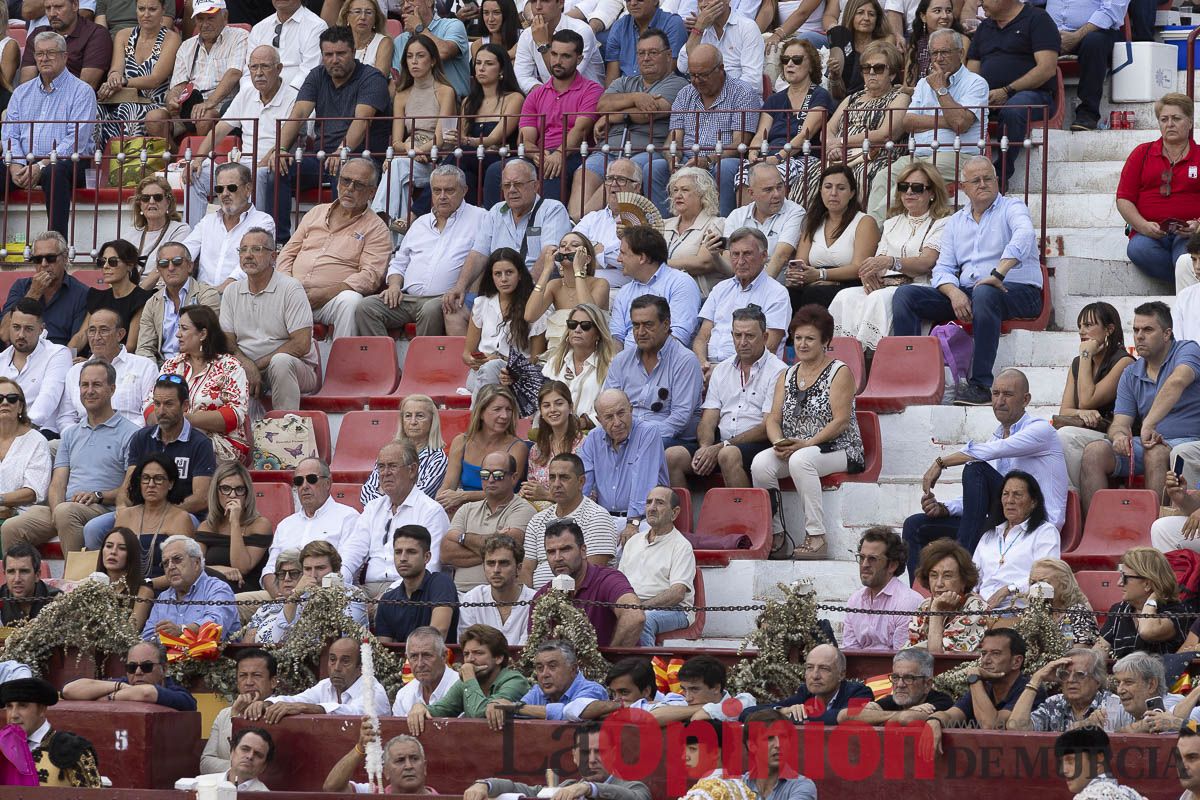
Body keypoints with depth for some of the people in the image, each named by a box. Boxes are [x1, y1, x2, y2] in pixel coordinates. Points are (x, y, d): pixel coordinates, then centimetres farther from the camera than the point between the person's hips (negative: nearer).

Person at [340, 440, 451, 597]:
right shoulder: (373, 508, 25)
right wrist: (339, 577, -11)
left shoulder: (432, 511, 4)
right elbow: (354, 548, 13)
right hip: (368, 587, 5)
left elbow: (428, 568, -8)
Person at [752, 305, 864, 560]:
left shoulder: (839, 373, -1)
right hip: (793, 450, 5)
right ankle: (777, 537, -20)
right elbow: (773, 419, 10)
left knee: (800, 460, -38)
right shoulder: (787, 376, 17)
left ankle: (816, 537, -36)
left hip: (838, 451, -5)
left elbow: (841, 421, -11)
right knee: (761, 462, -26)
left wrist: (807, 444, -21)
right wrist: (779, 443, -13)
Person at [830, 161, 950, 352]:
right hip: (885, 285, 5)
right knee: (846, 297, -25)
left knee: (880, 299, -36)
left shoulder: (941, 224, 7)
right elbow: (878, 261, 18)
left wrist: (891, 262, -27)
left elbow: (926, 262, -9)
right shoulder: (892, 223, 29)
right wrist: (869, 275, -8)